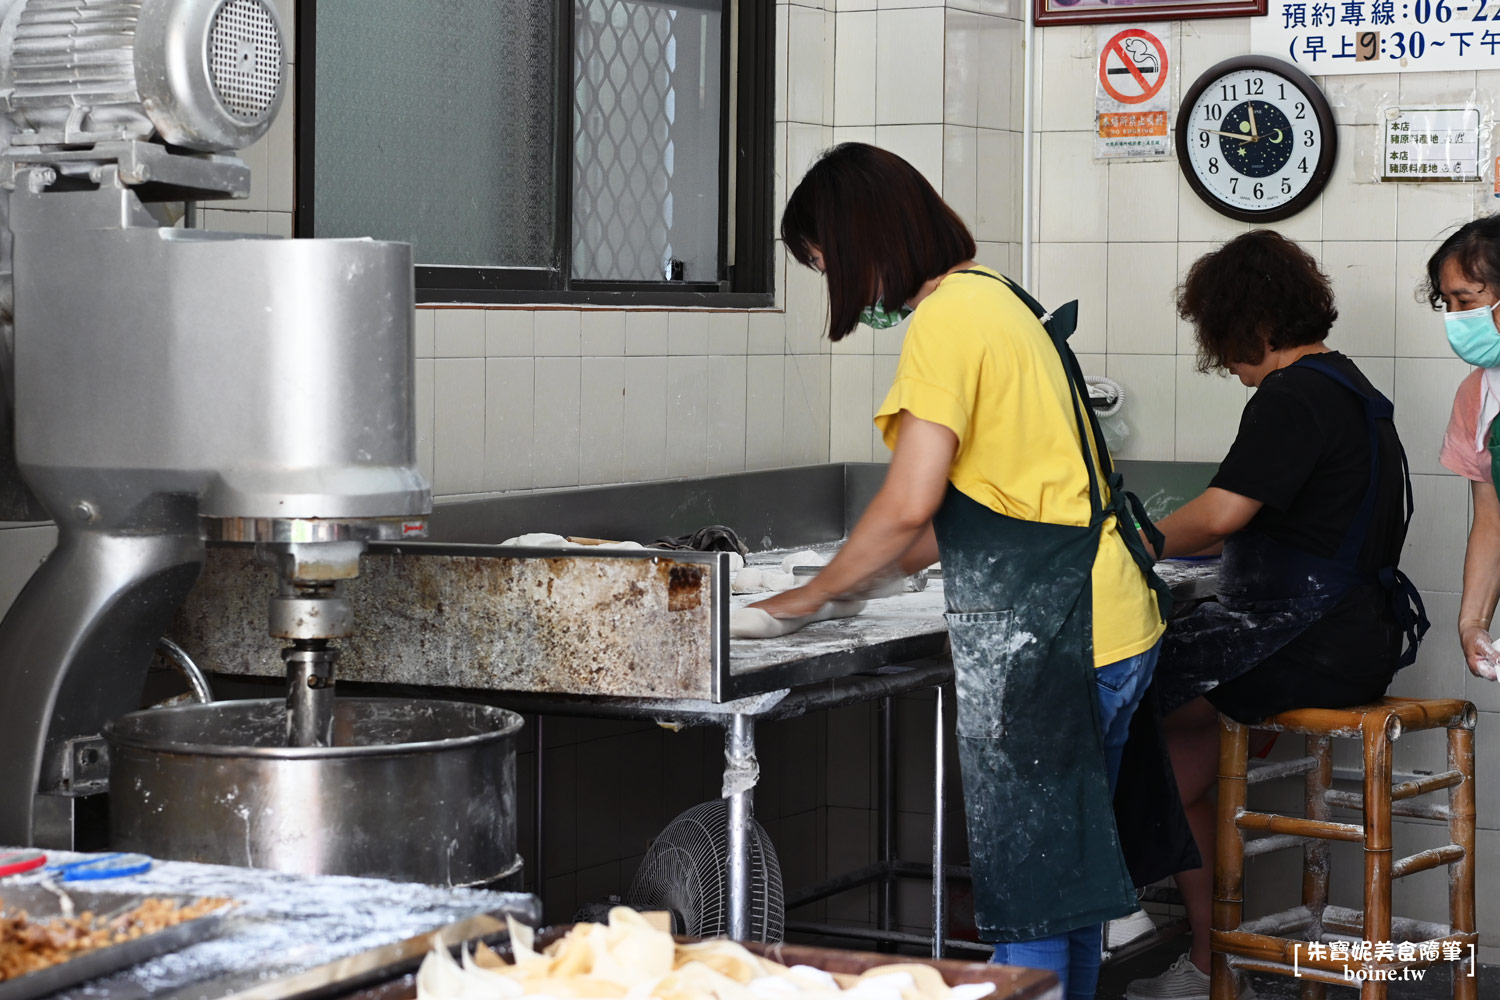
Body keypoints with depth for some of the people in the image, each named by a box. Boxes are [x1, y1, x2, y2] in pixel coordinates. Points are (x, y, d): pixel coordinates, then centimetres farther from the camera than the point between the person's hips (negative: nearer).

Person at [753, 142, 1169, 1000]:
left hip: (1046, 633, -10)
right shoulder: (997, 296, 17)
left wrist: (814, 596, -2)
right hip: (1107, 618, 10)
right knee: (1065, 861, 15)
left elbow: (910, 506, -17)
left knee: (1027, 897, -5)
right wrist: (863, 577, 18)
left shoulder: (948, 318, -13)